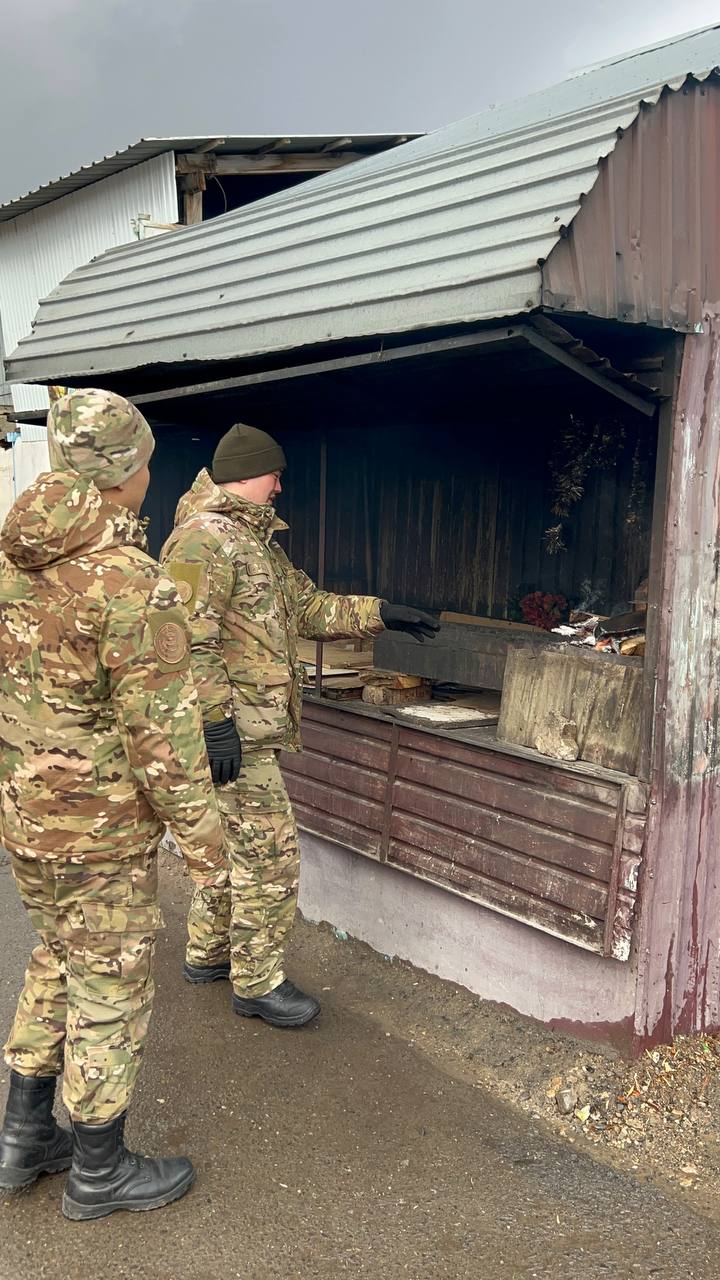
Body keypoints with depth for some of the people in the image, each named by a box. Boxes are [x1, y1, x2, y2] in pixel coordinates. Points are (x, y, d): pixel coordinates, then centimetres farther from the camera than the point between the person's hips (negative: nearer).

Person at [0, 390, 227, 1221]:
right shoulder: (130, 583, -24)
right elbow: (163, 731, -22)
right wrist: (203, 837, -11)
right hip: (100, 825, -8)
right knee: (111, 987, 9)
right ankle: (100, 1171, 28)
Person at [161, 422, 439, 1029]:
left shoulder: (257, 539, 18)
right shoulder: (204, 538, -15)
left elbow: (308, 607, 22)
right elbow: (190, 640, -23)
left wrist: (381, 612, 17)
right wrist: (215, 719, -26)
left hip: (256, 725, 11)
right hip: (235, 730, -11)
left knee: (235, 843, 20)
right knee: (270, 853, -4)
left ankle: (208, 953, 35)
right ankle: (257, 983, 10)